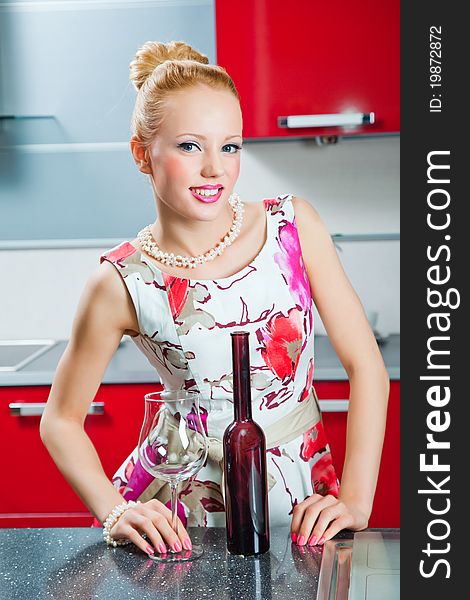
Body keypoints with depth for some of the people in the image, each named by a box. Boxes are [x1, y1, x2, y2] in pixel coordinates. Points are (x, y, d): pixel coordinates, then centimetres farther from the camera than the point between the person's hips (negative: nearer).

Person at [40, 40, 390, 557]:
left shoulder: (291, 225, -7)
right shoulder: (122, 283, -11)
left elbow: (365, 366, -5)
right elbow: (61, 420, 1)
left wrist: (355, 502, -12)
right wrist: (116, 513, -12)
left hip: (303, 502, 0)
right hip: (184, 507, 1)